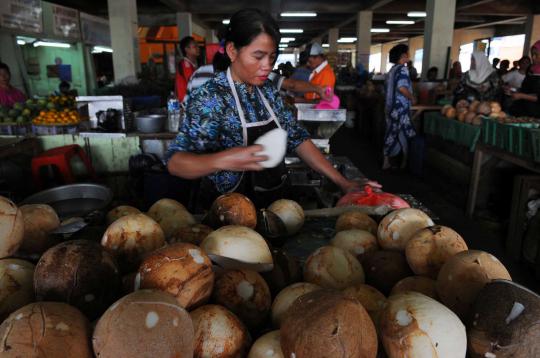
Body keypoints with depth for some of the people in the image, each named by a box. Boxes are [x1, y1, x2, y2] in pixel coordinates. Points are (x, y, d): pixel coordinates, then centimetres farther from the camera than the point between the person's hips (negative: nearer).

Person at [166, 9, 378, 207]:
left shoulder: (267, 90, 0)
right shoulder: (210, 97, -19)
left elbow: (297, 138, 1)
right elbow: (175, 161, -24)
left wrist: (342, 182, -7)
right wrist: (222, 160, -42)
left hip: (272, 203, 6)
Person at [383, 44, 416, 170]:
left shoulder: (392, 70, 13)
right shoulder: (402, 69, -13)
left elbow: (387, 88, 19)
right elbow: (402, 88, -25)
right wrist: (412, 98, -11)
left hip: (390, 106, 8)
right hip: (401, 107, -8)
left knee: (391, 134, 11)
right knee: (404, 135, 4)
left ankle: (386, 162, 14)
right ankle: (405, 162, 13)